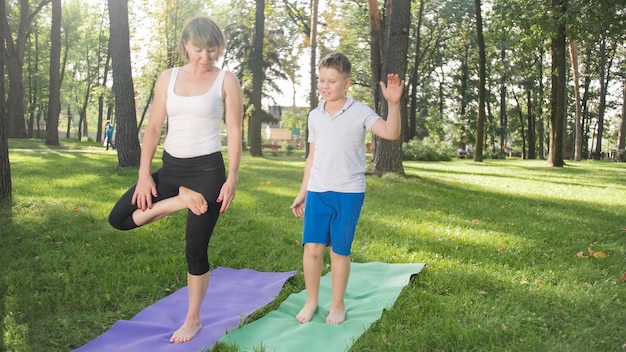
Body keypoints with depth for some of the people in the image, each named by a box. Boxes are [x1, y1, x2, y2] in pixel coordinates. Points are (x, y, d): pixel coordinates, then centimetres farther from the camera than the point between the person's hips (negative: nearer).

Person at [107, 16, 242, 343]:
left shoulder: (226, 81, -4)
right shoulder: (168, 78, 5)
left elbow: (234, 132, -6)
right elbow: (153, 128, 5)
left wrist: (232, 179, -12)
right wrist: (143, 175, -1)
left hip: (207, 169, -5)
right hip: (171, 167, 5)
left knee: (196, 249, 3)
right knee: (119, 218, -2)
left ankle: (193, 320, 20)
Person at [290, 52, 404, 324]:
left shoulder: (360, 112, -6)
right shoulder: (314, 116, 8)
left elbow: (391, 133, -19)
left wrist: (394, 104, -35)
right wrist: (302, 192, 15)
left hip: (349, 193, -3)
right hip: (317, 192, 3)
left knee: (340, 251, 5)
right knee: (312, 248, 0)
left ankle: (337, 305, 23)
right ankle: (311, 301, 20)